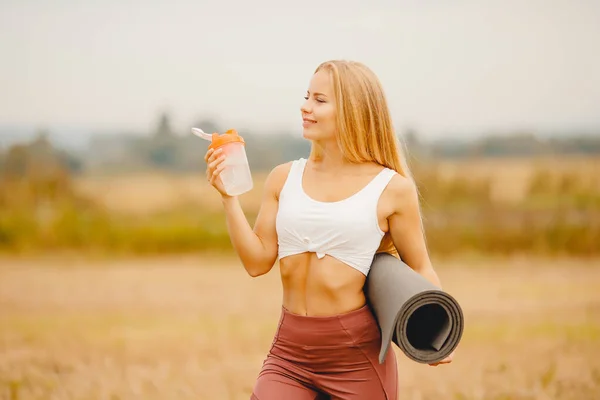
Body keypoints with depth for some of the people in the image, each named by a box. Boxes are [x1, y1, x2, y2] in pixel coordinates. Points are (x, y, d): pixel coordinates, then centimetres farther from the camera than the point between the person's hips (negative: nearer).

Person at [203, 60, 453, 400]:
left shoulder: (391, 189, -2)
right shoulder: (284, 179, 6)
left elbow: (419, 270, 5)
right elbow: (257, 262, 5)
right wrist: (228, 196, -3)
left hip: (357, 356, -2)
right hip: (290, 350, 3)